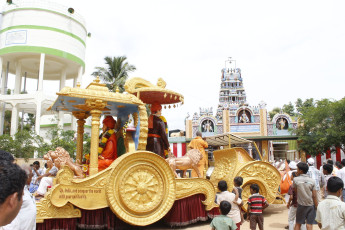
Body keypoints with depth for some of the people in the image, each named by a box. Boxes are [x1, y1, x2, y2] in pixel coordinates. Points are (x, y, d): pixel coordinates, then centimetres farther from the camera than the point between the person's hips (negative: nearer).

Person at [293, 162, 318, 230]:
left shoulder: (295, 179, -10)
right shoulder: (312, 181, -6)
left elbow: (295, 190, 2)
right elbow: (314, 196, -6)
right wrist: (316, 206, 1)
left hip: (301, 205, -1)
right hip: (311, 205, 1)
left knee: (298, 223, 11)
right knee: (309, 224, 6)